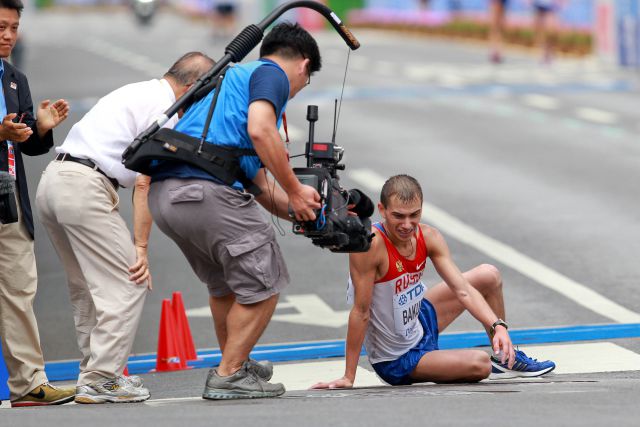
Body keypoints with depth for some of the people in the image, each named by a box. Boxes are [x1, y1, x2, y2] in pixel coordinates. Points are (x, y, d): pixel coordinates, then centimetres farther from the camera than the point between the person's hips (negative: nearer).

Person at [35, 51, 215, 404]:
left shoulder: (138, 92, 24)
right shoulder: (165, 108, -6)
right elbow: (145, 183, -11)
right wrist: (141, 246, -10)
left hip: (52, 180, 10)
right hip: (84, 187, -10)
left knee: (87, 286, 19)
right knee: (128, 284, -6)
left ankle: (93, 373, 24)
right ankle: (100, 381, -7)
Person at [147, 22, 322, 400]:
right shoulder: (272, 74, 7)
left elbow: (260, 185, 33)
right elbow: (260, 130, -16)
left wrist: (307, 213, 26)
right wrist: (295, 191, -7)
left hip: (163, 195, 9)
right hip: (206, 190, -9)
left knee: (225, 283, 28)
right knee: (262, 284, 5)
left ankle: (236, 364, 39)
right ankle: (229, 376, 7)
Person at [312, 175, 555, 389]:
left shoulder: (428, 237, -12)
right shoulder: (370, 244, -32)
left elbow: (462, 290, -12)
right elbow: (361, 312, -30)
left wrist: (497, 326, -28)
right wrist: (348, 378, -26)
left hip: (420, 321, 7)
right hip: (396, 361, -7)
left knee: (489, 276, 10)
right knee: (479, 365, -22)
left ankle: (506, 357, 30)